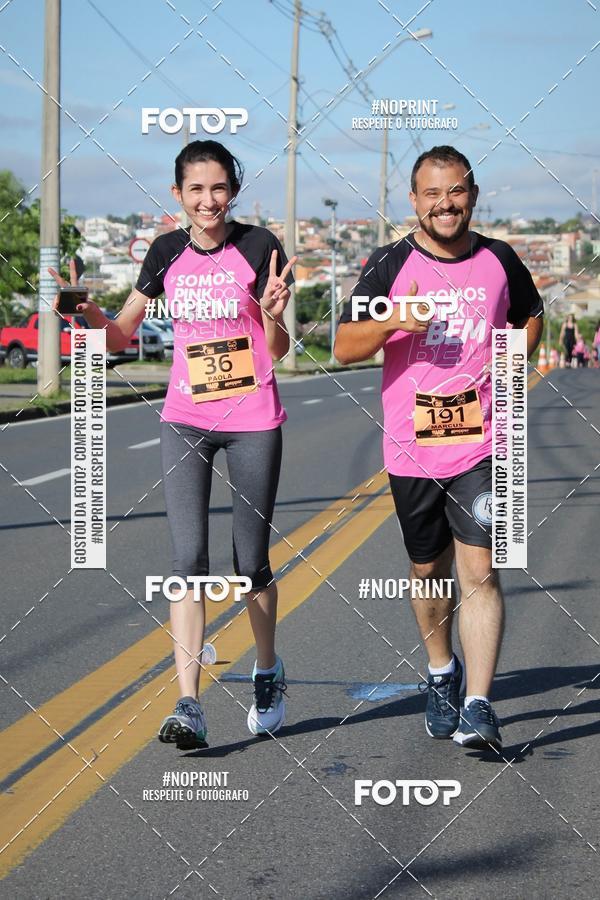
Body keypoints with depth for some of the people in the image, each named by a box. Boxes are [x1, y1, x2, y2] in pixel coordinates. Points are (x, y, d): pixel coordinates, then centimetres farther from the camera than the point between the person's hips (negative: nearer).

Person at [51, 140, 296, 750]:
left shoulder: (258, 247, -6)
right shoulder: (167, 253, 4)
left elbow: (278, 351, -6)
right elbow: (121, 335, 12)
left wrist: (273, 314, -26)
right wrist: (88, 312, -8)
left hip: (253, 420, -2)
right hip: (185, 419, 2)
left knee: (250, 562, 7)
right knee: (189, 557, -9)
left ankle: (268, 674, 32)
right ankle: (188, 706, -12)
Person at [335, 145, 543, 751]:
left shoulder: (499, 261, 4)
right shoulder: (391, 264, -1)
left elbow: (531, 317, 23)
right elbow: (344, 347, -3)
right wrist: (393, 321, -21)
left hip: (481, 445, -1)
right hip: (411, 448, 1)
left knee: (478, 571, -11)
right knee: (429, 571, 14)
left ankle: (477, 707, -11)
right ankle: (441, 675, 37)